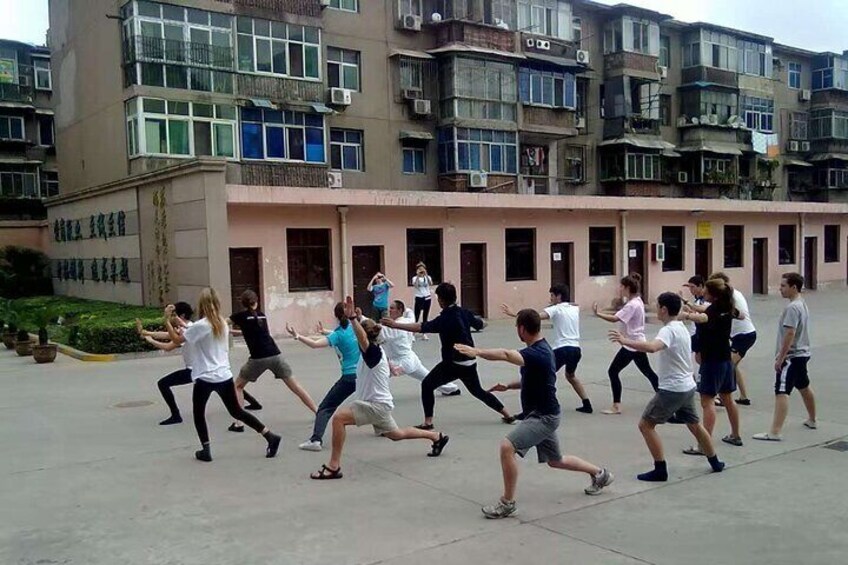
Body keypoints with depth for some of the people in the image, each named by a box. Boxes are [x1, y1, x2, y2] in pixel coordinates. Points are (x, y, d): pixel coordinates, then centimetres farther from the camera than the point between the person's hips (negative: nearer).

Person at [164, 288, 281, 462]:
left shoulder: (200, 325, -12)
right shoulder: (223, 324, 8)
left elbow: (177, 339, -7)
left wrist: (167, 320, -2)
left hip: (205, 378, -6)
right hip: (224, 376, 6)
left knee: (198, 413, 15)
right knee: (237, 411, 14)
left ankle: (206, 450, 13)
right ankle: (270, 436, 6)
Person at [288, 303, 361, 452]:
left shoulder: (338, 335, -9)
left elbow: (315, 344, -21)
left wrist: (297, 336, -21)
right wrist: (325, 332, 24)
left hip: (349, 377, -5)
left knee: (325, 408, -3)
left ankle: (316, 440, -17)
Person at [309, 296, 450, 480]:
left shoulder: (373, 352, -18)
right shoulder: (375, 351, 7)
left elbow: (362, 338, -42)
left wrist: (352, 318, -54)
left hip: (377, 404, -11)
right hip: (377, 403, 11)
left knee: (338, 418, -23)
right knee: (396, 434, 28)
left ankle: (334, 466, -20)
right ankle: (437, 437, 42)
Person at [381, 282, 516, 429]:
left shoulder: (444, 319, -19)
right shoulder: (464, 313, 3)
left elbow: (420, 328, -28)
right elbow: (481, 324, 22)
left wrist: (395, 324, -30)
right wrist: (478, 320, 47)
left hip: (453, 363, -7)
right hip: (470, 362, 8)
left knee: (427, 385, 1)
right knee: (477, 390, 25)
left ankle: (428, 422, -6)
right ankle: (508, 415, 28)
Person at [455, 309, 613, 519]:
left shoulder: (538, 353, -24)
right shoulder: (540, 349, 7)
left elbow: (506, 355, -44)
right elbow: (531, 380, 21)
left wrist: (477, 352, -52)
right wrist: (508, 386, 6)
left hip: (543, 416, -11)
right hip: (541, 415, 11)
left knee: (507, 447, -22)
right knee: (555, 461, 25)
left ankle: (507, 502, -9)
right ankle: (600, 474, 44)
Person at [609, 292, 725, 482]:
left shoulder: (669, 330, -20)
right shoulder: (682, 328, 11)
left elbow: (652, 347, -40)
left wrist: (625, 341, -40)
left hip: (672, 389, -10)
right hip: (687, 386, 10)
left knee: (646, 425, -3)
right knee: (694, 425, 25)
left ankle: (660, 470, -1)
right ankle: (715, 462, 38)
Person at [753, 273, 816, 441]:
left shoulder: (792, 307, -20)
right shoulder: (802, 304, 12)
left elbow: (790, 334, -25)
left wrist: (780, 358, -21)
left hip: (791, 357, -11)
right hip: (802, 353, 11)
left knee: (781, 393, -15)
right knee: (804, 387, 25)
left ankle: (775, 432, -20)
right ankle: (812, 420, 44)